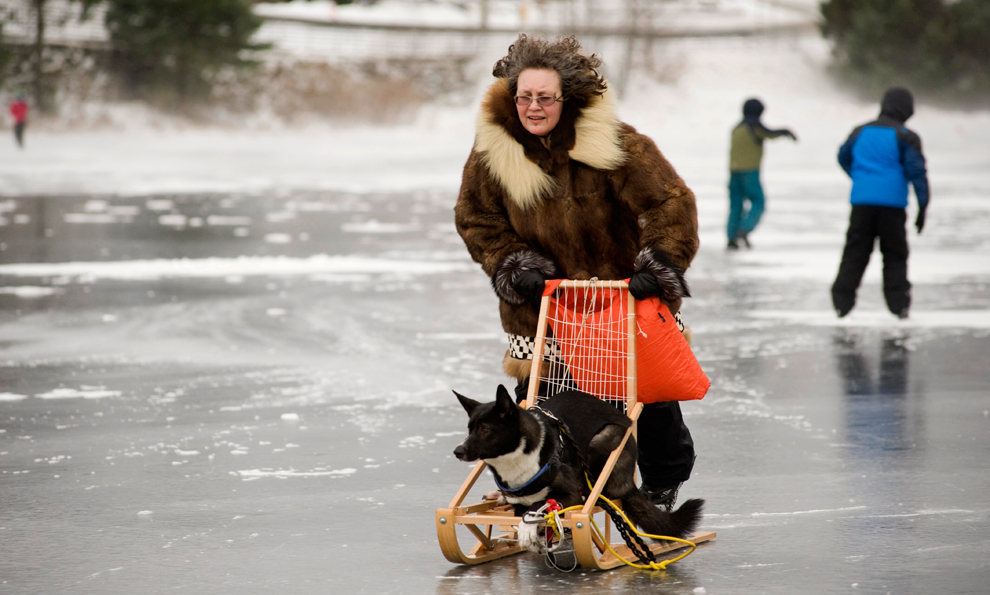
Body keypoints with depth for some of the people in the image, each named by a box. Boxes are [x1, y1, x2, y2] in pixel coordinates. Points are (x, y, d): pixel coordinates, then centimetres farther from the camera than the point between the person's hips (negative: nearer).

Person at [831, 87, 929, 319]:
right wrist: (922, 206, -7)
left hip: (861, 201, 3)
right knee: (895, 255, 7)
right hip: (892, 203, -3)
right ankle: (899, 304, 2)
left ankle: (842, 301, -2)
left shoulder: (860, 132, 10)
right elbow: (916, 170, -9)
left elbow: (844, 158, 24)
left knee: (855, 253, 6)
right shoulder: (905, 137, -4)